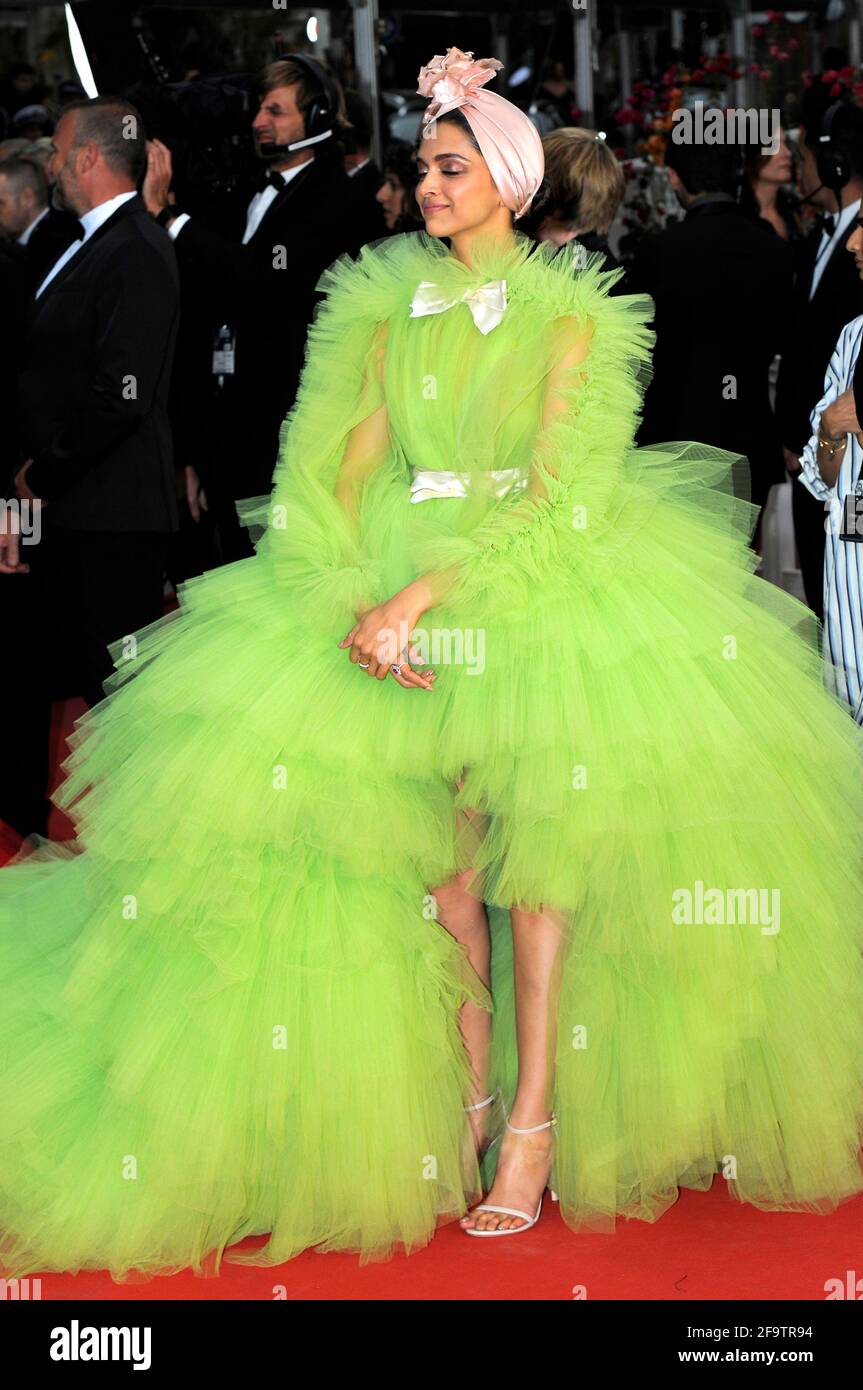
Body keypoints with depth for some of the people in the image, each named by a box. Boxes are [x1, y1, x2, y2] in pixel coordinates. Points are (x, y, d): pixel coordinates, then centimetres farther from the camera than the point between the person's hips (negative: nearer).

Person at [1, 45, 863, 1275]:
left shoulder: (569, 318, -2)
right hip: (406, 585, 3)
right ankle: (465, 1098, 10)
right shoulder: (390, 309, 9)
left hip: (543, 582, -3)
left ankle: (536, 1120, -5)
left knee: (535, 845, -9)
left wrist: (424, 596, -20)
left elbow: (555, 493, -11)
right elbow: (346, 469, 4)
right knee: (439, 861, -1)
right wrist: (358, 609, -13)